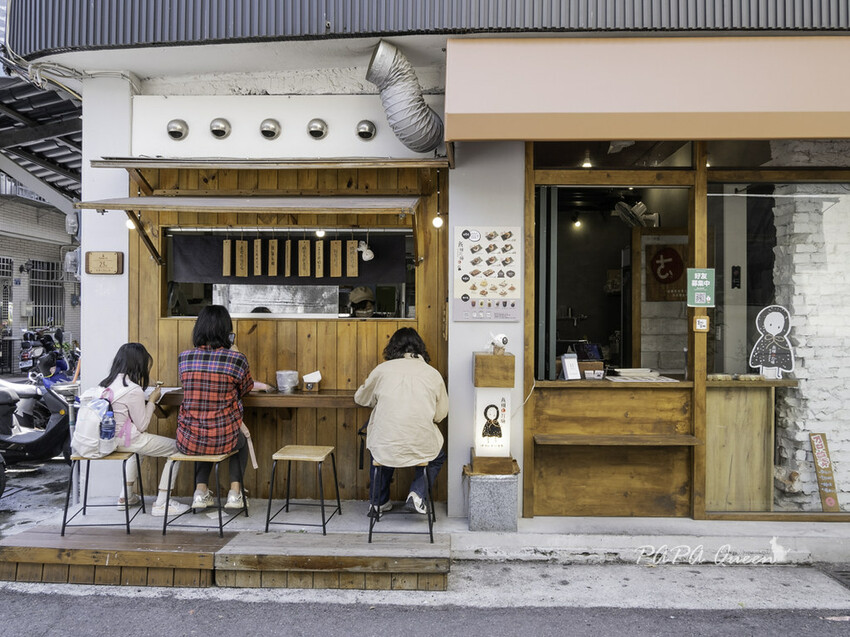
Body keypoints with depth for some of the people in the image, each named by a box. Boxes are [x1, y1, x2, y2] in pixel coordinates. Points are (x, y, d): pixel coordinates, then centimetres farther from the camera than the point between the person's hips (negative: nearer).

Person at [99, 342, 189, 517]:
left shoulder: (106, 383, 3)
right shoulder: (134, 390, -21)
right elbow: (142, 426, -13)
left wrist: (146, 400, 8)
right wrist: (152, 401, -4)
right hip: (126, 440, -9)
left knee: (139, 444, 38)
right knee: (176, 448, 2)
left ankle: (126, 496, 37)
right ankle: (161, 504, 3)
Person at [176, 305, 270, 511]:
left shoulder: (184, 358, -1)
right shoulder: (236, 358, -11)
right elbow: (245, 389, 9)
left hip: (188, 441, 2)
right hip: (223, 441, -2)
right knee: (242, 439, 34)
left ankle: (201, 491, 28)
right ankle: (235, 492, 28)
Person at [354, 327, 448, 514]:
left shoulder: (382, 369, -1)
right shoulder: (433, 374, 1)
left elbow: (360, 398, 15)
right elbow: (440, 414, 9)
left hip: (385, 451, 1)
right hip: (422, 449, 0)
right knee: (438, 456, 34)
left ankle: (378, 501, 39)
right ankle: (418, 494, 13)